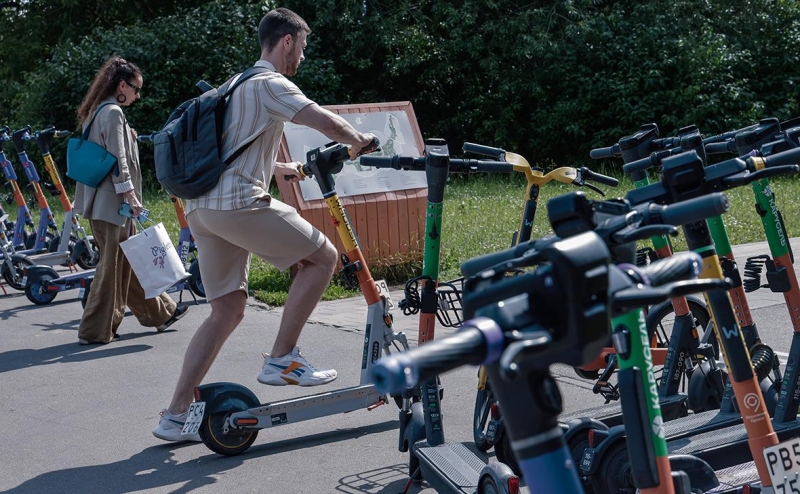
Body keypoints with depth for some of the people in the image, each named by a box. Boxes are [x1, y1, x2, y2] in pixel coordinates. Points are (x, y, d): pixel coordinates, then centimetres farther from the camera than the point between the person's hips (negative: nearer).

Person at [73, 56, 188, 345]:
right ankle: (95, 330, 2)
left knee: (129, 260, 15)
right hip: (112, 202, -10)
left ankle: (160, 312, 25)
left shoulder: (97, 110, 16)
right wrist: (130, 195, -19)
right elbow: (118, 160, -19)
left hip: (100, 201, 10)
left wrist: (128, 138, 19)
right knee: (112, 264, -3)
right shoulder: (113, 113, -13)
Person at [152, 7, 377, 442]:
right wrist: (360, 142, 3)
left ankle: (175, 415, 10)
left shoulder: (237, 84, 26)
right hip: (238, 203, -9)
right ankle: (281, 360, 1)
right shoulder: (270, 84, -5)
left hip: (201, 208, 9)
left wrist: (278, 168, 48)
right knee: (321, 256, 3)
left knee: (228, 310, 12)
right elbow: (329, 124, -16)